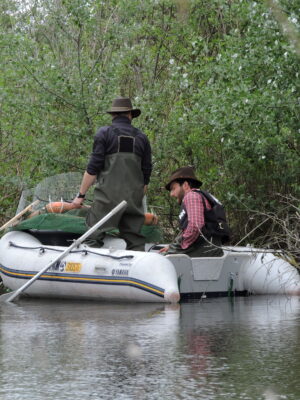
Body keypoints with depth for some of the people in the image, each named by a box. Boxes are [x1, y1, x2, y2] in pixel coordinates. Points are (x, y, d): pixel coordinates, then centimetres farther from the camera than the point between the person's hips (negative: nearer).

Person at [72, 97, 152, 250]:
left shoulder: (104, 133, 1)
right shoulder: (141, 137, 14)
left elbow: (93, 168, -4)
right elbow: (146, 173, 15)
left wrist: (81, 195, 1)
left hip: (107, 197, -4)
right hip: (134, 198, 4)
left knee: (95, 238, -5)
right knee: (135, 241, 6)